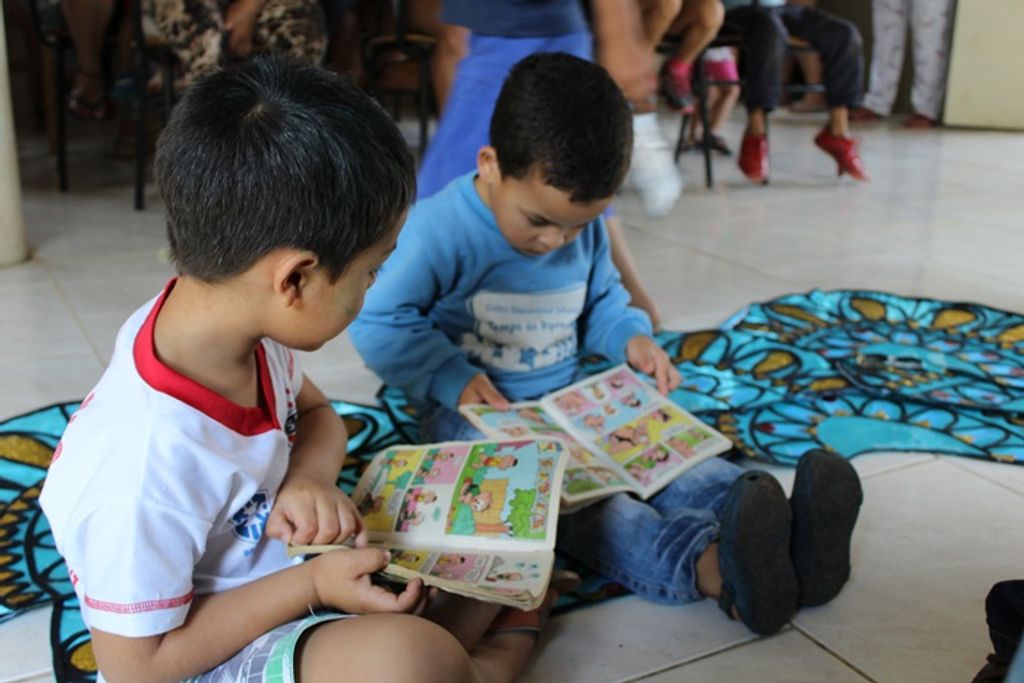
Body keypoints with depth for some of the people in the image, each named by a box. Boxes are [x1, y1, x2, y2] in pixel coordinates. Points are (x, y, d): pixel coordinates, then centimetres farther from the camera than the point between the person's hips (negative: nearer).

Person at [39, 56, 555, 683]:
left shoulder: (246, 326, -13)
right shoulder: (141, 472, -35)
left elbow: (316, 413, 7)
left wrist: (310, 478, -15)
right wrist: (312, 585, -24)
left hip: (290, 557, 7)